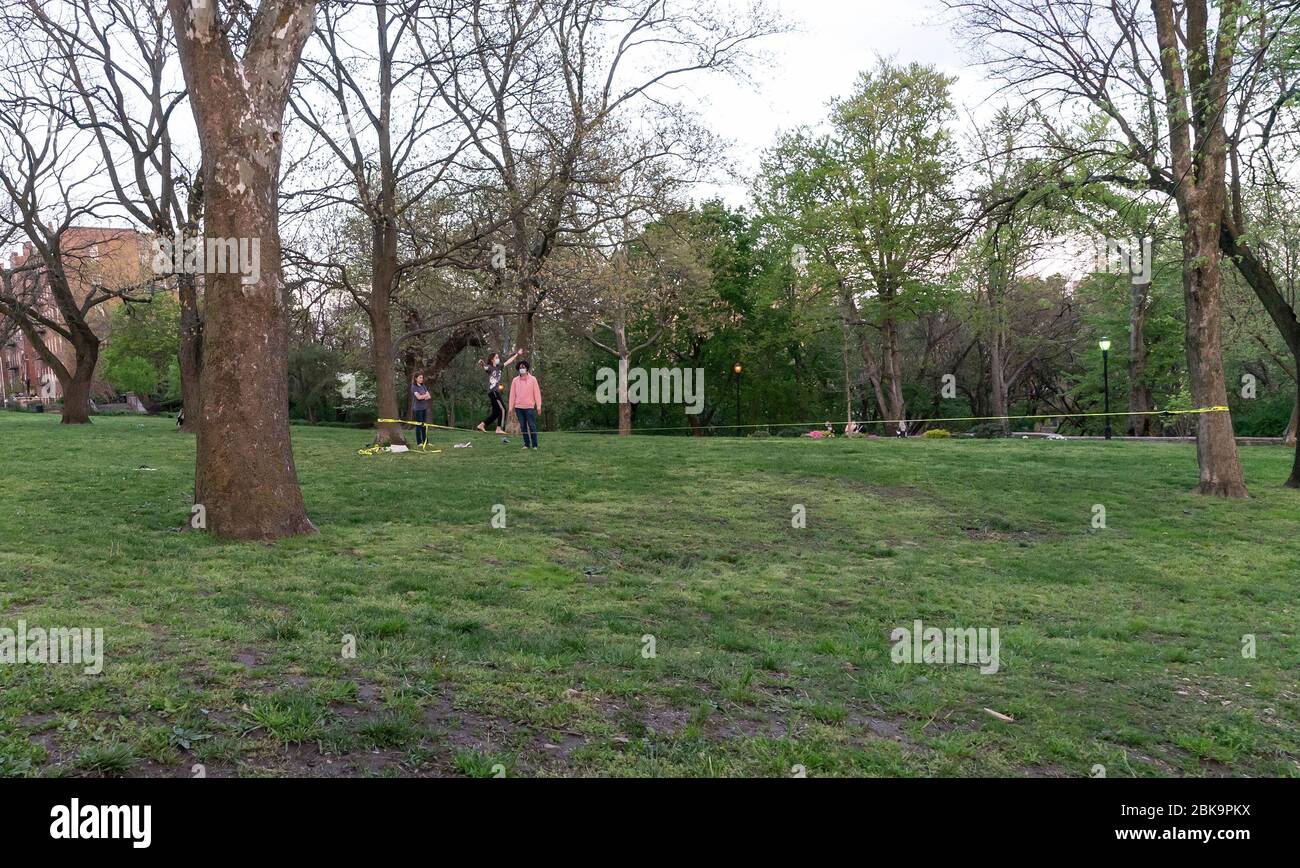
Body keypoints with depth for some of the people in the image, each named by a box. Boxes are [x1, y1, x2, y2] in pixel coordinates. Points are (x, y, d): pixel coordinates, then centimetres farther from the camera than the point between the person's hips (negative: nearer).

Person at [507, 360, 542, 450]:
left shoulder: (532, 379, 2)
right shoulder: (515, 380, 9)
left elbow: (537, 393, -2)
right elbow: (512, 394, 9)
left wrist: (538, 406, -8)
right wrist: (511, 407, 4)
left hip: (529, 407, -3)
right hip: (518, 407, 3)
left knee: (532, 426, -3)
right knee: (523, 426, 6)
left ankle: (534, 445, 1)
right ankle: (527, 444, 12)